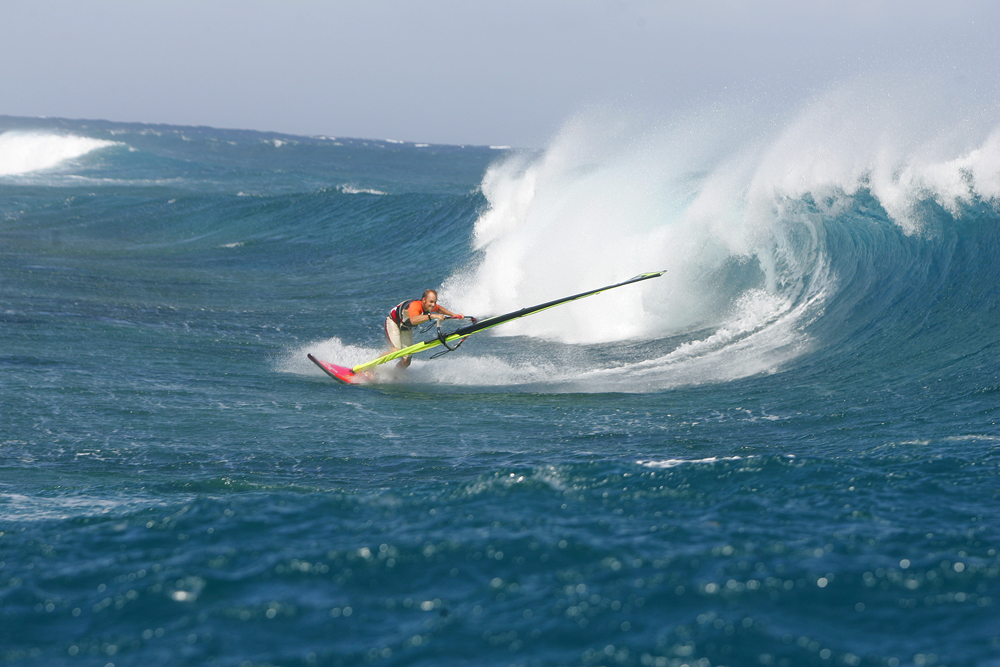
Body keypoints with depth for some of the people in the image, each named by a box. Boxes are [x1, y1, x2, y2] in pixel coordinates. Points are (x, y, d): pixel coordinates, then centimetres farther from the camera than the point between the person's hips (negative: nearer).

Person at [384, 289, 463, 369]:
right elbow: (414, 320, -61)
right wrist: (432, 316, -67)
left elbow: (439, 309, 9)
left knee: (406, 361, 0)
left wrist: (454, 315, 0)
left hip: (406, 329, 7)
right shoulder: (415, 305, -40)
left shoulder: (429, 306, -17)